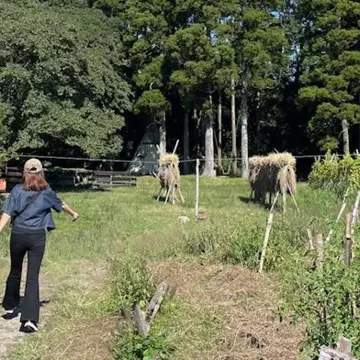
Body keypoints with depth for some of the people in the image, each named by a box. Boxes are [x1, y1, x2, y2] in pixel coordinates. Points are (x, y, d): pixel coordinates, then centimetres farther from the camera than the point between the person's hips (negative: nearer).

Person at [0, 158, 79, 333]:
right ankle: (29, 319, -9)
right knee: (33, 276, -1)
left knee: (15, 272, 20)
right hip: (37, 236, 0)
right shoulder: (46, 191, 2)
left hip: (18, 234, 0)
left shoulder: (17, 190, -2)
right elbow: (61, 205, 19)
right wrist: (73, 213, 37)